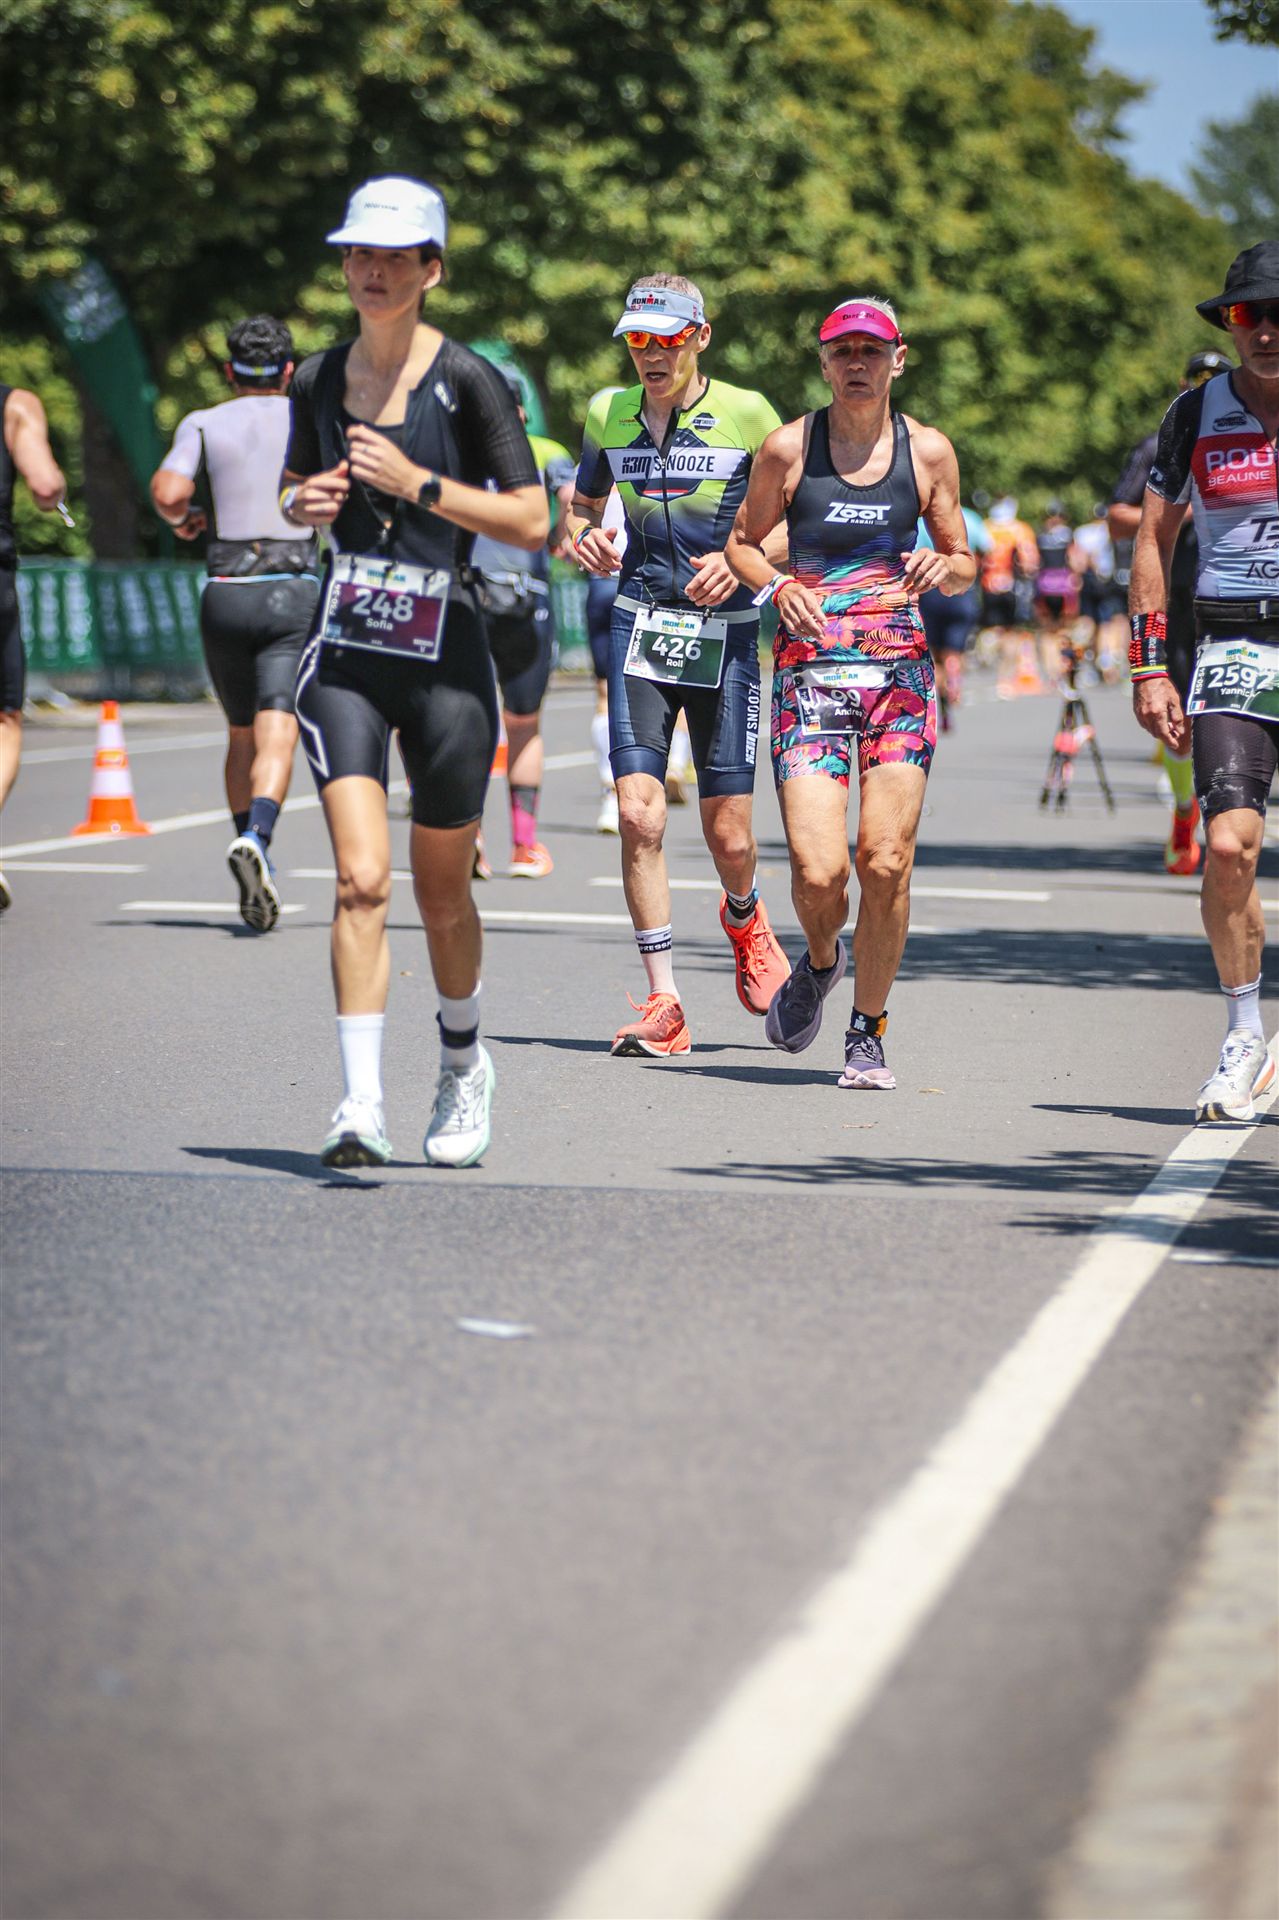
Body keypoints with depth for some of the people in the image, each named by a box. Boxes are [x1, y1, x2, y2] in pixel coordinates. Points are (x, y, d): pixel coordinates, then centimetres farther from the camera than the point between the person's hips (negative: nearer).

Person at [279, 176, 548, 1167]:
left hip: (447, 657, -2)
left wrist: (416, 483, -18)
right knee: (362, 875, -16)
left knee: (443, 893, 11)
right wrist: (303, 503, -1)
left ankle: (464, 1066, 38)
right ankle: (363, 1107, -19)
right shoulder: (320, 379, 6)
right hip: (347, 655, 2)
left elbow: (532, 521, -9)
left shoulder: (468, 379, -7)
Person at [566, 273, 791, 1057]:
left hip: (726, 631, -2)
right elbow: (583, 503, 22)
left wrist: (740, 560, -13)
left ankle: (744, 920, 38)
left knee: (729, 835, 1)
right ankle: (664, 1005, -5)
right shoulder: (610, 414, 7)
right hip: (641, 624, 2)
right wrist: (585, 536, -1)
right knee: (640, 814, -12)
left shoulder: (746, 413, -3)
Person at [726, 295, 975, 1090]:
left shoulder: (929, 451, 5)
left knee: (886, 864, -6)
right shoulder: (788, 448, 1)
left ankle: (869, 1032, 12)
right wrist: (778, 587, -8)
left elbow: (966, 566, 14)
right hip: (810, 668, -1)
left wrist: (942, 566, -10)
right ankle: (820, 961, 24)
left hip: (901, 672, 1)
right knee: (818, 871, -11)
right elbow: (743, 541, 13)